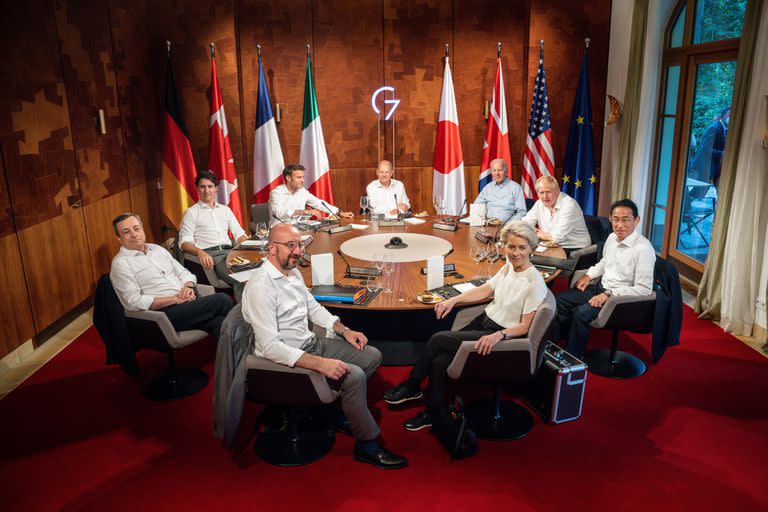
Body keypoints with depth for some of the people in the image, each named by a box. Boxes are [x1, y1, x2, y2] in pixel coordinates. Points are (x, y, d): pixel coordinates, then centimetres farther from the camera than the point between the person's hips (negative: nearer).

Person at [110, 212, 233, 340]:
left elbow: (184, 273, 24)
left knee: (218, 323, -28)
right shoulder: (120, 263, 0)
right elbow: (134, 303, -11)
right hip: (164, 314, -6)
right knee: (222, 300, -22)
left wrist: (189, 286, -1)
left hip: (189, 303, 6)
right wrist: (175, 299, -13)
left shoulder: (157, 249, 20)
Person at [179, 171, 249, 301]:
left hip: (229, 251, 5)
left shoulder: (225, 209, 26)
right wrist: (200, 252, -22)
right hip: (210, 255, -5)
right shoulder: (191, 212, 11)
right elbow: (185, 242, 1)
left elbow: (239, 233, 20)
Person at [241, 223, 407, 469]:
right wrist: (320, 363, -33)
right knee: (354, 375, -24)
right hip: (286, 359, -9)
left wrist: (344, 330, 6)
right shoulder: (261, 286, -23)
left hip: (311, 343, 10)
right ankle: (368, 446, -5)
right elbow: (270, 347, -28)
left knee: (372, 356, 3)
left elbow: (314, 308, 21)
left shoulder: (293, 273, 7)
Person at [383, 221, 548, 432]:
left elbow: (524, 326, -17)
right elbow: (484, 290, 14)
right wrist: (453, 300, 4)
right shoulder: (509, 267, 6)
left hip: (502, 333, -7)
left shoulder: (535, 283, -17)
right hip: (484, 320, 7)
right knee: (439, 360, -12)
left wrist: (497, 335, -32)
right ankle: (436, 415, 6)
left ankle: (411, 387, 3)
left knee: (438, 339, -16)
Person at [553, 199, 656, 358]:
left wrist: (608, 295, -23)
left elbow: (644, 289, -22)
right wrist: (588, 275, 6)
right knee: (559, 300, -1)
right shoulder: (612, 238, 3)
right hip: (601, 287, 8)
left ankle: (574, 358, -7)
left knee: (580, 313, -27)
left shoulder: (643, 249, -21)